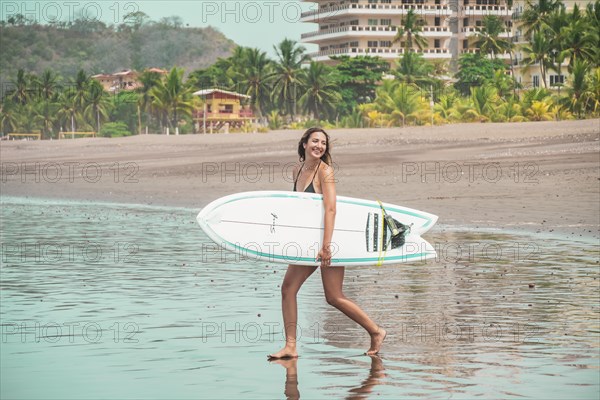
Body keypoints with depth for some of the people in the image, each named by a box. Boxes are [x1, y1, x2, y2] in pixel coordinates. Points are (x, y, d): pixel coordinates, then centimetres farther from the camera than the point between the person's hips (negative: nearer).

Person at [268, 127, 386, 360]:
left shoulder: (325, 171, -15)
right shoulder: (298, 170, 7)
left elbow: (330, 209, -23)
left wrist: (326, 245, -30)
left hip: (328, 237, -7)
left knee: (334, 297, -6)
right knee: (288, 288, -1)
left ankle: (376, 332, 10)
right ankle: (290, 347, 2)